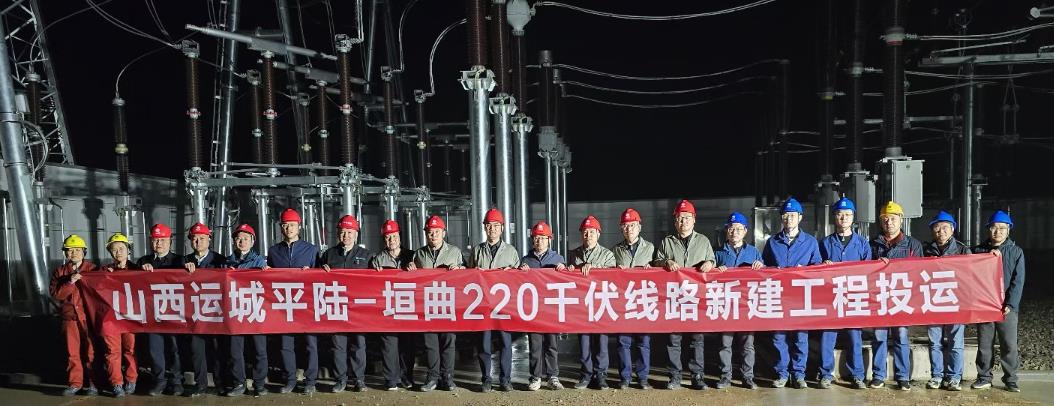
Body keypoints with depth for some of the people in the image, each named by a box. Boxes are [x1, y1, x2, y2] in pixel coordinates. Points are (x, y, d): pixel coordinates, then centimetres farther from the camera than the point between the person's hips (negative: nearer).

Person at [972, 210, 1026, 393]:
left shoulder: (1016, 252, 2)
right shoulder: (979, 250, 7)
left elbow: (1018, 281, -3)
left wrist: (1010, 304, -11)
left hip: (1007, 306, -1)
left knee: (1009, 345, 1)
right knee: (984, 344, 7)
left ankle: (1011, 380, 12)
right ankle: (984, 378, 16)